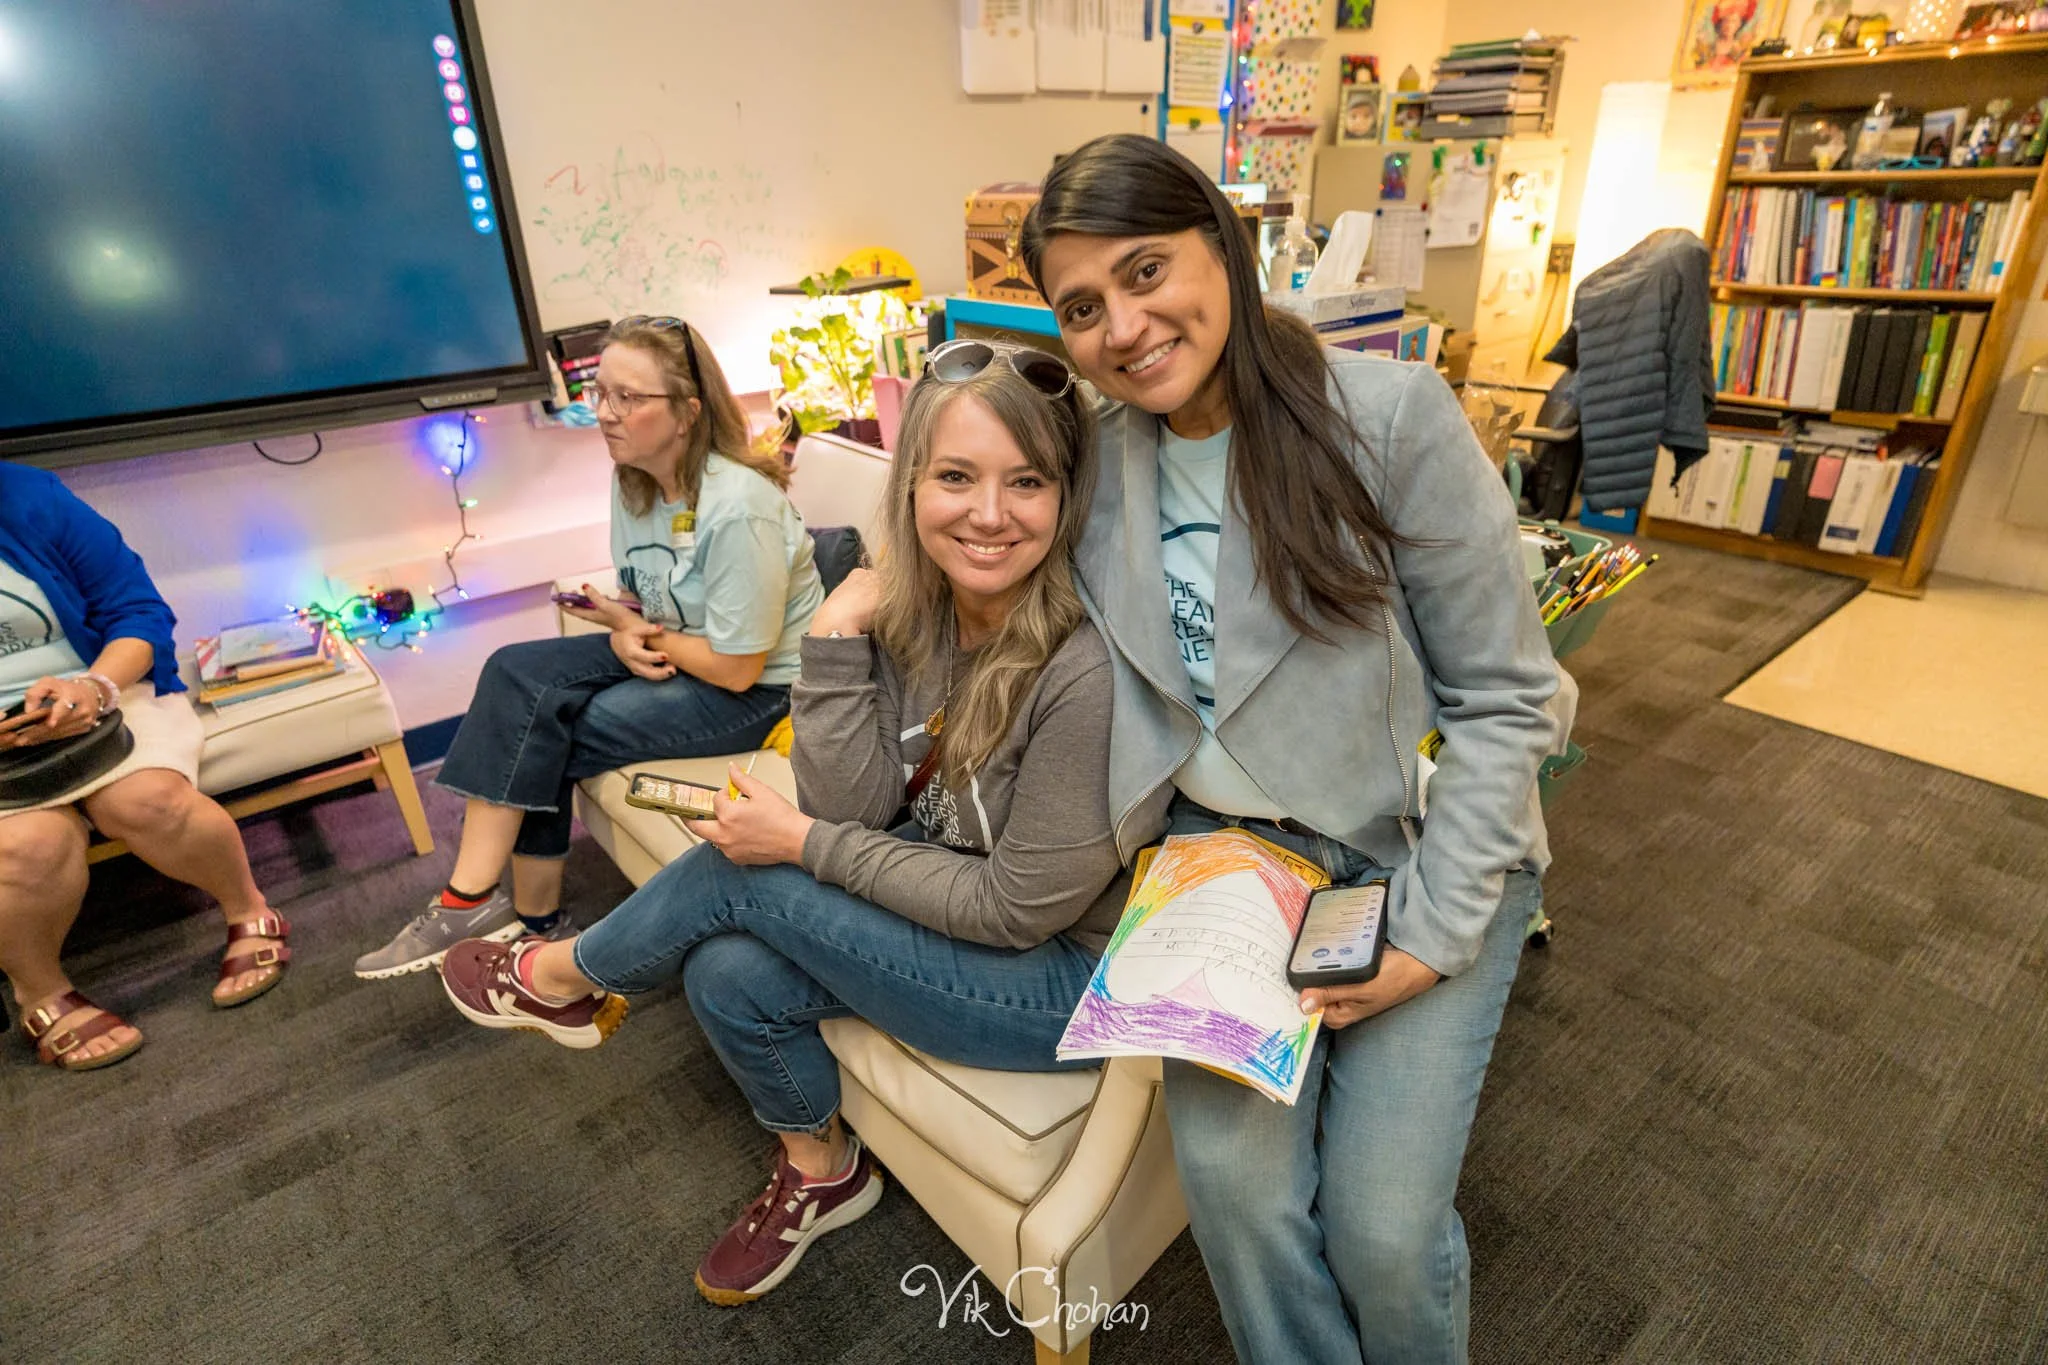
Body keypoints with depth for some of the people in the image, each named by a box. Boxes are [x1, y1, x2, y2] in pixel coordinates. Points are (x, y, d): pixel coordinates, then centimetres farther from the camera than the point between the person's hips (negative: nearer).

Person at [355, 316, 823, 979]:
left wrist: (645, 634, -8)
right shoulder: (634, 478, 0)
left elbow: (736, 668, -22)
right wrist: (624, 634, -13)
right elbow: (638, 596, 11)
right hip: (663, 651, 8)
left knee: (542, 738, -16)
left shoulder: (738, 509, -27)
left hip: (759, 689, -8)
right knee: (517, 674, -9)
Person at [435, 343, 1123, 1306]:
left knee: (739, 875, -11)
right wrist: (837, 639, -22)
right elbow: (856, 811, -11)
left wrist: (802, 843, -17)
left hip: (1062, 973, -6)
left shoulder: (1083, 668, -30)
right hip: (949, 894, 6)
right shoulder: (912, 603, -9)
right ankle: (821, 1171, 24)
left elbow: (1021, 907, -21)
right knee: (727, 976, -7)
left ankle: (560, 980, 23)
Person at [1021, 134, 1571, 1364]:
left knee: (1383, 1226, -5)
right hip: (1220, 848, 3)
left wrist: (1432, 932, -14)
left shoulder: (1394, 416, -14)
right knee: (1234, 1178, -9)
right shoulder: (1098, 454, -1)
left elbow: (1506, 699, -11)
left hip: (1417, 854, -2)